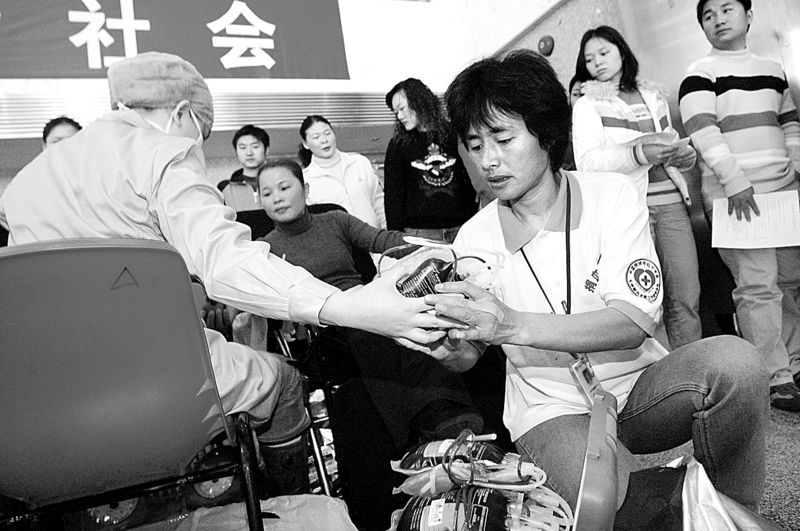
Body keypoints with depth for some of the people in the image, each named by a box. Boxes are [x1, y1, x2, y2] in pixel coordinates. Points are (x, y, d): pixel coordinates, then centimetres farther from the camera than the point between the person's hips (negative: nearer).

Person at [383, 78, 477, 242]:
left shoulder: (456, 136, 8)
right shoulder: (397, 145, 7)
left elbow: (472, 184, 10)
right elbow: (393, 195, 4)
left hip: (460, 228, 1)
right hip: (418, 232, -1)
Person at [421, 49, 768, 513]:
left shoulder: (611, 195, -8)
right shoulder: (474, 237, -5)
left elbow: (635, 322, -20)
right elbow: (467, 360, 1)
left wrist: (515, 326, -35)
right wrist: (448, 347, -25)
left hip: (638, 386, 2)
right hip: (552, 408, -1)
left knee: (734, 359, -28)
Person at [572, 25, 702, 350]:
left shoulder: (654, 96, 20)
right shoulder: (586, 105, 6)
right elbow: (585, 162, -8)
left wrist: (685, 156, 8)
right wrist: (637, 154, -23)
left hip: (671, 202, 4)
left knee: (687, 297, 0)